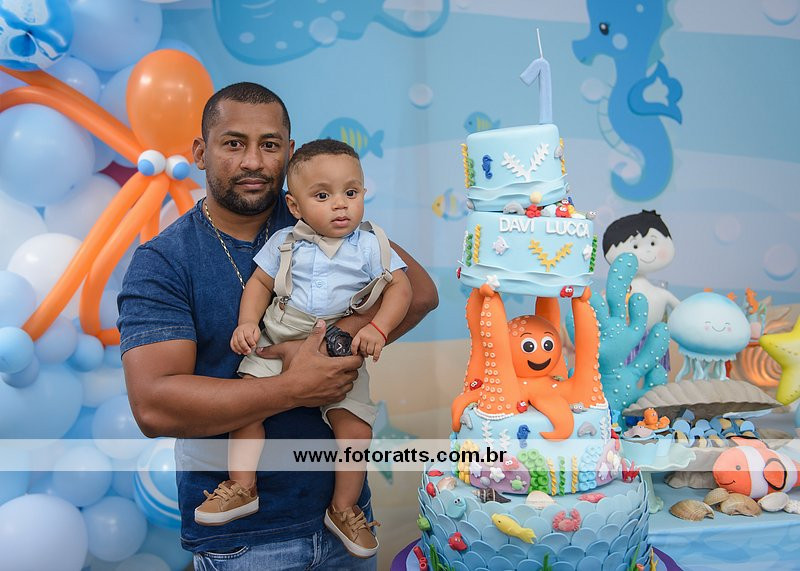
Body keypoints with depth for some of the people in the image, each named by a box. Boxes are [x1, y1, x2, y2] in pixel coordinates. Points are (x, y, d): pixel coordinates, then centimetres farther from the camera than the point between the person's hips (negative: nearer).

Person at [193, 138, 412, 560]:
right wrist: (247, 322, -9)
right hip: (278, 344, 1)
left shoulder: (371, 245, -2)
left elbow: (400, 287, -4)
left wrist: (378, 329, -18)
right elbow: (259, 283, 7)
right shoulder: (284, 243, 1)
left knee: (356, 426, -11)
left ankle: (343, 509, 10)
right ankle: (241, 487, 3)